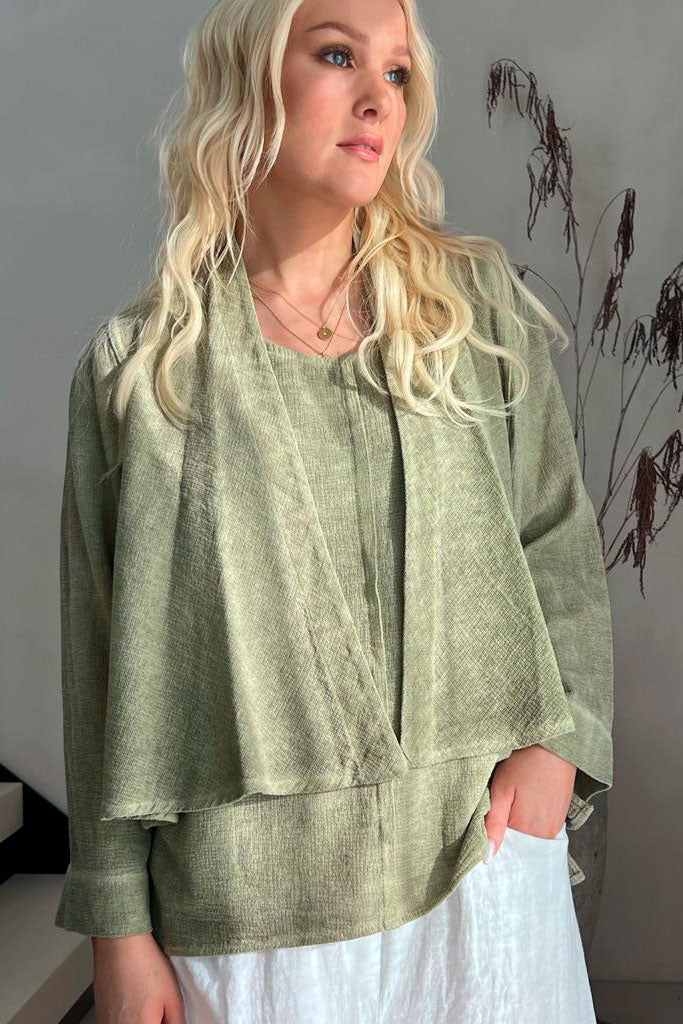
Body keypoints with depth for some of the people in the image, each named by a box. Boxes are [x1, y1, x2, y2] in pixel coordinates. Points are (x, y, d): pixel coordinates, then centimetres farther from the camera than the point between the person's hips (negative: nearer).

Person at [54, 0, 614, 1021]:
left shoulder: (479, 303, 3)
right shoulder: (137, 364, -2)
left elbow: (560, 542, 7)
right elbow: (108, 660, -1)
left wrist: (558, 738, -8)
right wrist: (119, 923, -1)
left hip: (481, 843, 2)